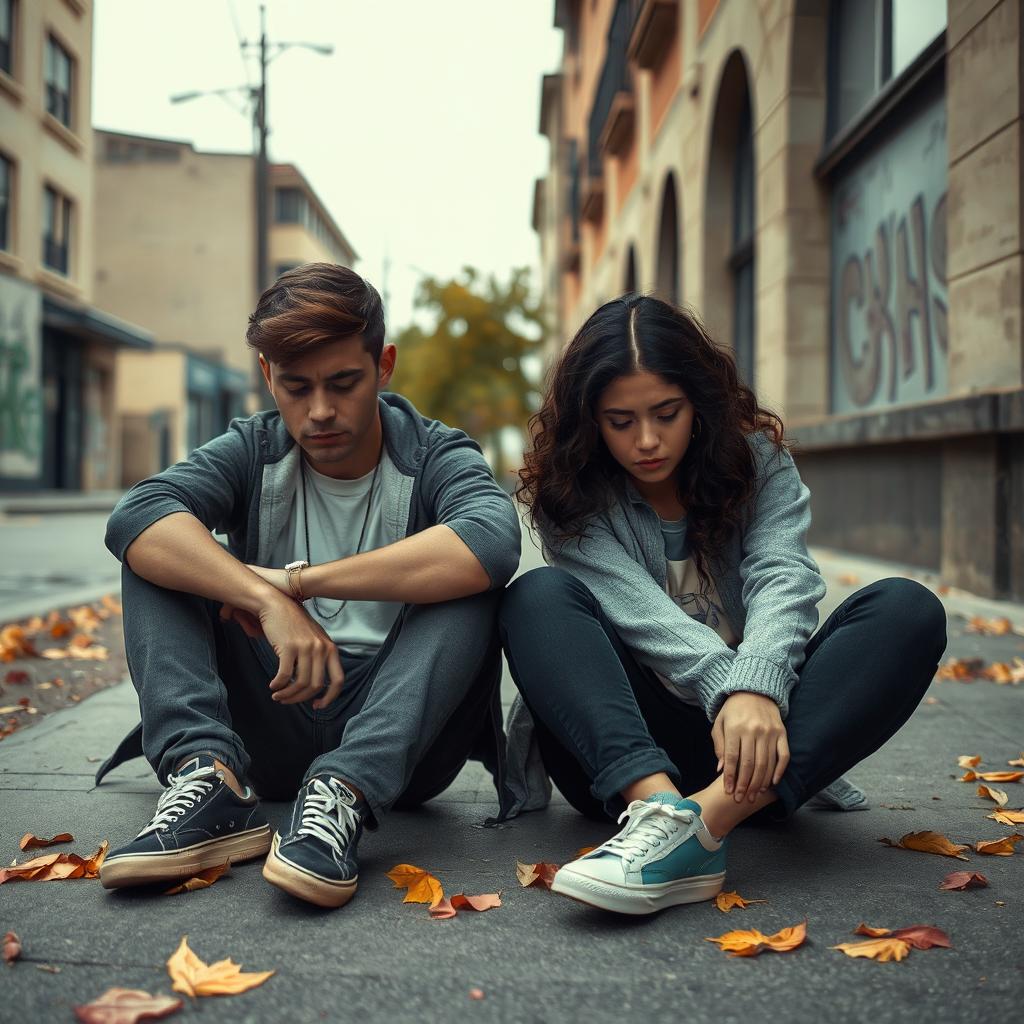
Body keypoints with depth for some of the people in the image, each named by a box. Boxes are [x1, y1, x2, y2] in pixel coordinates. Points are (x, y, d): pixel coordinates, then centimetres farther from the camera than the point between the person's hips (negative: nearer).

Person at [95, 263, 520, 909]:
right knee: (160, 552, -10)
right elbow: (135, 516, -18)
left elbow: (492, 540, -29)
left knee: (473, 585, -25)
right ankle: (208, 776, -29)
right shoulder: (253, 453, 4)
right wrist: (269, 601, -32)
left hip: (393, 736, -2)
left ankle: (344, 794, -38)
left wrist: (298, 579, -26)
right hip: (270, 724, 3)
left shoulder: (437, 458, -3)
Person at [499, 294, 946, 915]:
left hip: (751, 718, 2)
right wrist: (723, 690, -36)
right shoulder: (569, 496, 0)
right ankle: (659, 806, -47)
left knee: (909, 610, -21)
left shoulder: (759, 460, 5)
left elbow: (784, 578, -14)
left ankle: (708, 818, -41)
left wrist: (754, 690, -34)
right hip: (622, 749, -1)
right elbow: (633, 608, -18)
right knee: (539, 598, -24)